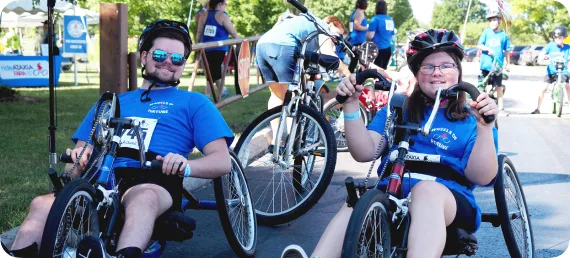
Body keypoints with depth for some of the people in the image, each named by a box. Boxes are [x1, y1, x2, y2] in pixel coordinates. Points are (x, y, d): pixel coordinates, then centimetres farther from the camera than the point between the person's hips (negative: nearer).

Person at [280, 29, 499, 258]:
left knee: (427, 189, -38)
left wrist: (485, 128, -17)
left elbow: (482, 177, -3)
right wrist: (351, 105, -7)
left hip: (449, 203, -2)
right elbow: (365, 152, 4)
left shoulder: (471, 119, 13)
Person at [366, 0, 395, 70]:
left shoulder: (375, 19, -11)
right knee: (383, 69, 13)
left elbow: (370, 36, -14)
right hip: (388, 48, 7)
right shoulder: (391, 20, 11)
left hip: (378, 49, -7)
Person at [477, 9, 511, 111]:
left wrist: (507, 64, 11)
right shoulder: (486, 32, 1)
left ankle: (500, 106, 9)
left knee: (498, 86, 2)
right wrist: (488, 49, -19)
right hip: (485, 64, 1)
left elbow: (507, 51, 8)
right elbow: (479, 45, -2)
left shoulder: (504, 35, 1)